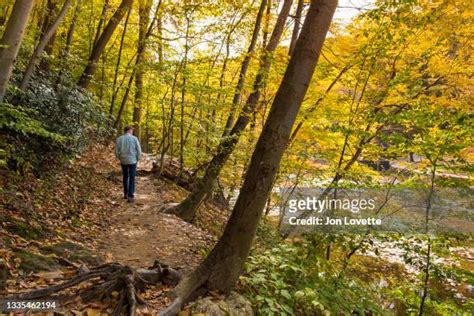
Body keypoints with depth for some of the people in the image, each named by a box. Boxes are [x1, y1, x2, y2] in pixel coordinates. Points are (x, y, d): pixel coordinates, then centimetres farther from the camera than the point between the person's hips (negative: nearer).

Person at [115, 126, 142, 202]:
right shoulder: (134, 139, -8)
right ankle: (130, 196, -5)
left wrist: (120, 158, 15)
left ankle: (126, 194, 25)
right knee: (132, 179, 1)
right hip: (132, 161, -3)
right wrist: (137, 159, 7)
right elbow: (139, 151, -8)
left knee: (125, 177, 20)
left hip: (123, 161, 3)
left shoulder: (119, 139, -1)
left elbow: (116, 152, -2)